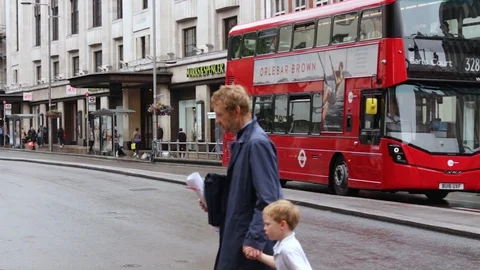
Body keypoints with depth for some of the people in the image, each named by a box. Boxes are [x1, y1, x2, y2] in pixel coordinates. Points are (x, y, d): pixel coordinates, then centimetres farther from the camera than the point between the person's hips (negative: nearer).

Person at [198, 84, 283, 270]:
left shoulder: (257, 143, -20)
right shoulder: (241, 141, 10)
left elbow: (267, 200, -23)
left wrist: (255, 240, -23)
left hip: (250, 236, -9)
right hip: (237, 233, 9)